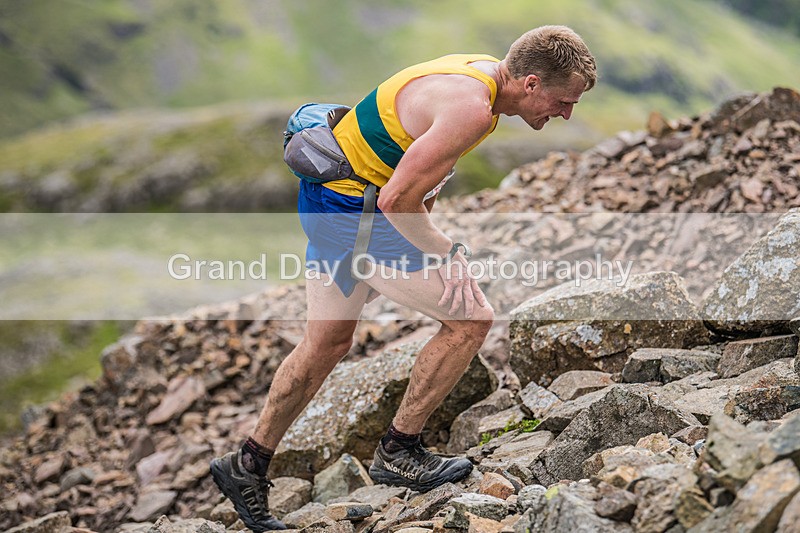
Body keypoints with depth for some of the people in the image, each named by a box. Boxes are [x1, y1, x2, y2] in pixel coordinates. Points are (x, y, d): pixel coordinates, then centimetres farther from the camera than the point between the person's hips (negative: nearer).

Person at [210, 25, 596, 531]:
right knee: (472, 317, -8)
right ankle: (399, 452, 5)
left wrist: (425, 233, 17)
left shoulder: (483, 70, 5)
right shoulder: (471, 109, -26)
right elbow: (397, 200, -27)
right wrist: (446, 252, -14)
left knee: (328, 342, 20)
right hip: (355, 208, -10)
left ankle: (248, 466, 31)